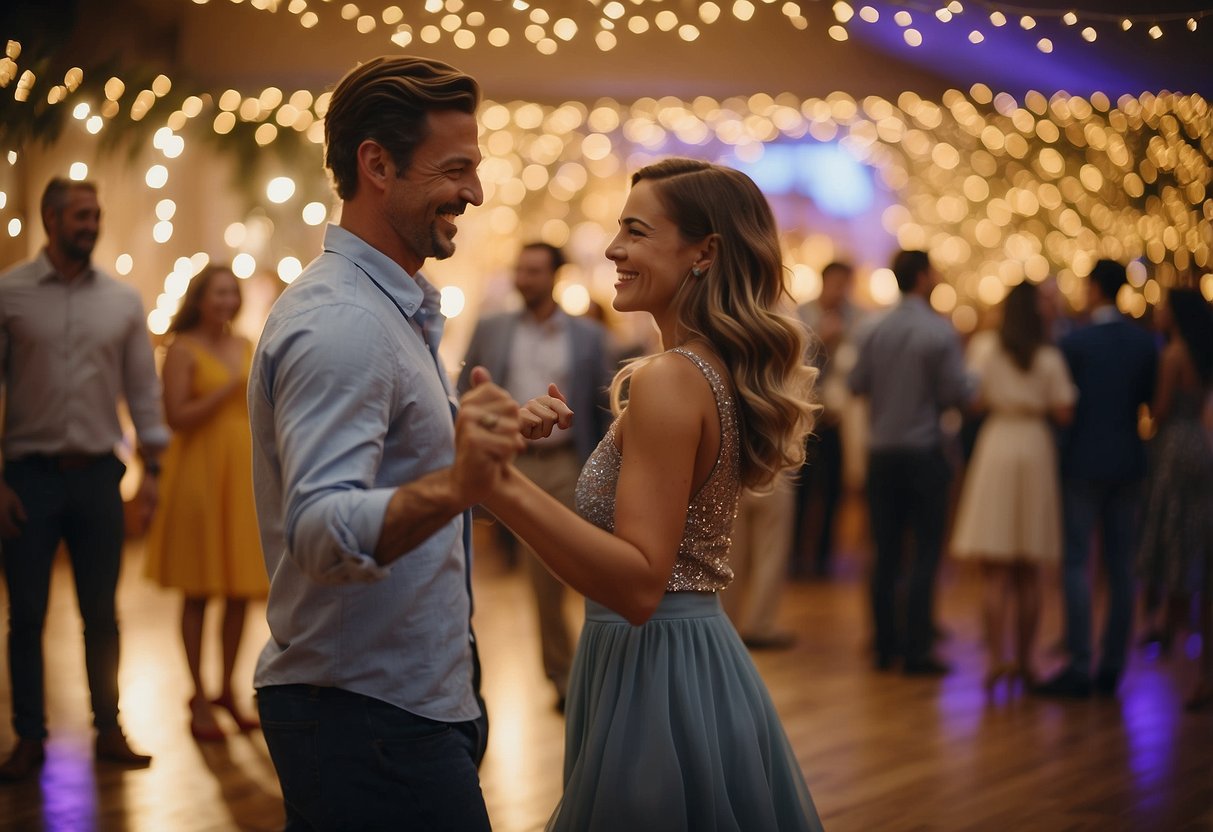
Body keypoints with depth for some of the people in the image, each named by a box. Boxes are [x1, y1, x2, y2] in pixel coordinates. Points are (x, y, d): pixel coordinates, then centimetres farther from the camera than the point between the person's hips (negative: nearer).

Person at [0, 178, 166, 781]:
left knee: (102, 616, 9)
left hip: (98, 475, 2)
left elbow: (143, 386, 9)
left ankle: (108, 731, 20)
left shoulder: (123, 300, 6)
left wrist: (151, 466, 5)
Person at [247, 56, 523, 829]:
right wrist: (453, 487, -47)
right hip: (371, 717, -10)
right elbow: (320, 533, -32)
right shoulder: (341, 322, -20)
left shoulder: (398, 308, 14)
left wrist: (486, 443, 17)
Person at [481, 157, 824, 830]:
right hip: (705, 658, 10)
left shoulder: (670, 380, -20)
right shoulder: (724, 373, 8)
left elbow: (639, 584, -27)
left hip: (653, 672, -10)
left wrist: (505, 488, -36)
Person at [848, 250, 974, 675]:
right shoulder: (940, 332, -12)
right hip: (923, 452, -4)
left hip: (882, 453, 5)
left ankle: (886, 646, 14)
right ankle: (916, 651, -2)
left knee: (886, 555, 10)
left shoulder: (877, 331, 1)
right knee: (926, 554, 0)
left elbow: (855, 383, 5)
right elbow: (960, 393, -13)